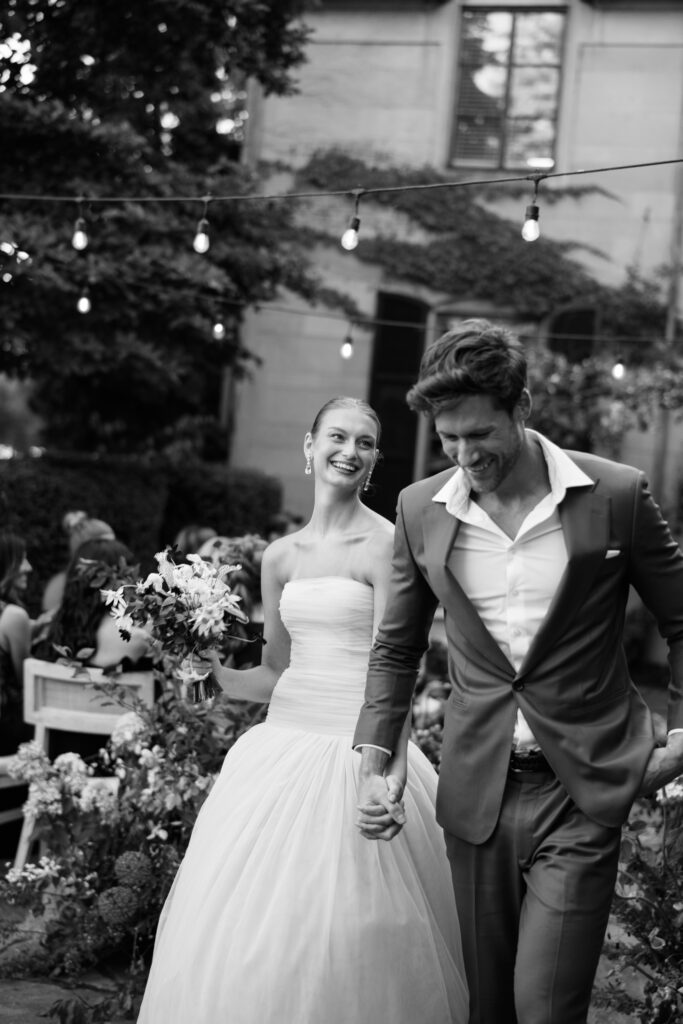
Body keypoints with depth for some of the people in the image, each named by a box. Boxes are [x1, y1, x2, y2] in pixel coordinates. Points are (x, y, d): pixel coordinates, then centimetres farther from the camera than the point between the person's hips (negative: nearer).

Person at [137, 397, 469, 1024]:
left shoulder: (384, 544, -6)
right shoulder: (281, 556, 11)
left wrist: (388, 777, -21)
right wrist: (217, 674, -1)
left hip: (354, 749, -6)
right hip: (283, 743, 6)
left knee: (342, 937, -3)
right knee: (251, 934, 8)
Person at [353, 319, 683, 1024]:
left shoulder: (615, 496, -7)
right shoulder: (421, 509, 2)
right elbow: (396, 648, 12)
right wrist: (373, 764, 3)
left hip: (582, 789, -3)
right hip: (476, 791, 3)